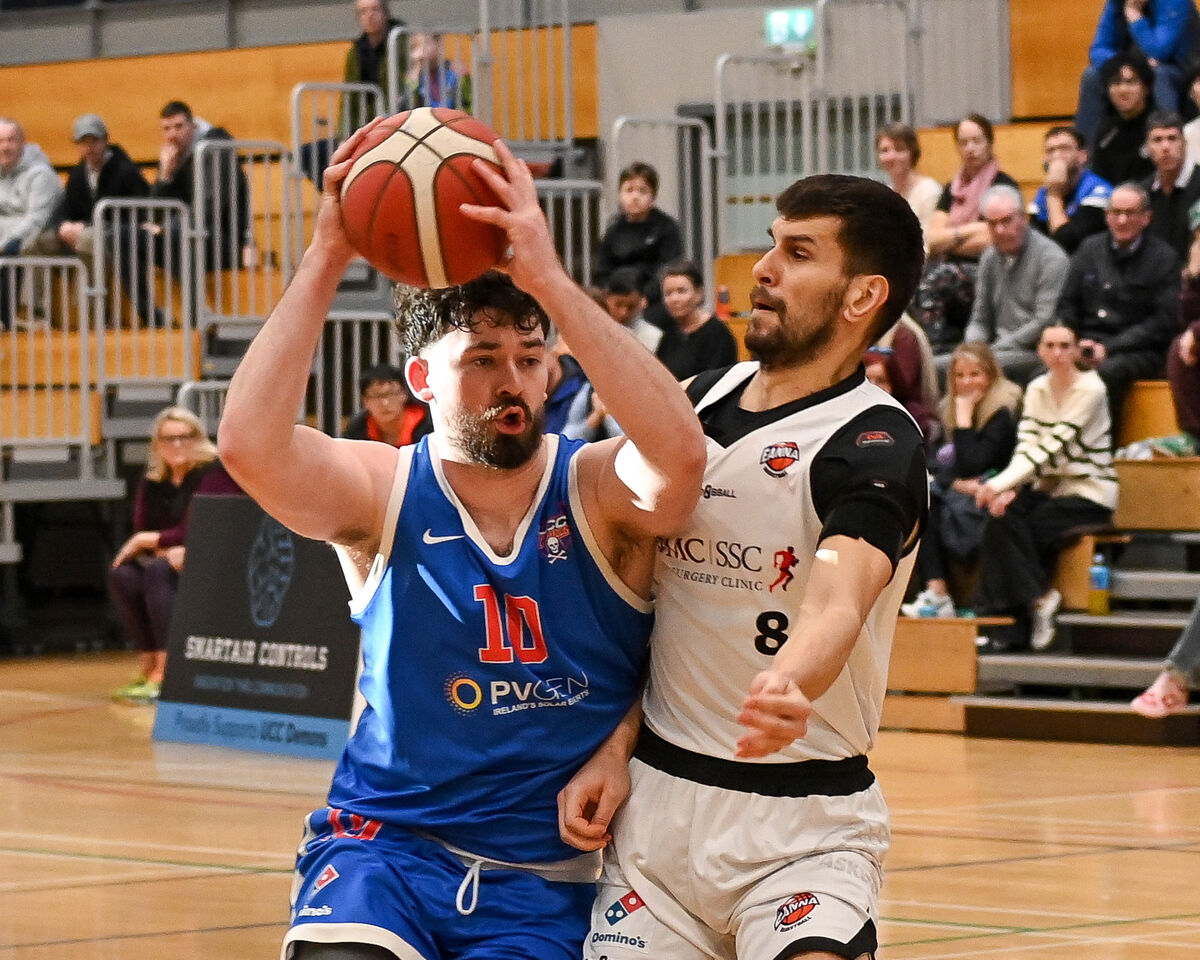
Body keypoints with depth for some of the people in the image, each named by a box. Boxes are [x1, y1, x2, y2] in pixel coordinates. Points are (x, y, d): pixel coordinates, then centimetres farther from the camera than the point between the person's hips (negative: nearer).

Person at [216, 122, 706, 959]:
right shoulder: (385, 494, -3)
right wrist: (327, 259, -24)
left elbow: (681, 454, -28)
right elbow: (249, 443, -22)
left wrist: (546, 277, -29)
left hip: (551, 878, 1)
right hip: (385, 839, 0)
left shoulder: (596, 491, -4)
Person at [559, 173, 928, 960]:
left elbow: (835, 606, -29)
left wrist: (790, 689, -50)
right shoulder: (699, 402, 8)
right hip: (657, 796, 6)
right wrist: (616, 749, 4)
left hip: (802, 821, -6)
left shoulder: (876, 446, -12)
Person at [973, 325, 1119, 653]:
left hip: (1090, 494, -6)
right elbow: (1025, 447, -1)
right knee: (1001, 517, -23)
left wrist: (1000, 484, -26)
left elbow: (1053, 449, -19)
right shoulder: (1037, 389, 9)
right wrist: (1008, 490, -21)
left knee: (1011, 526, -25)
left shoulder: (1091, 390, -12)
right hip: (1048, 488, 6)